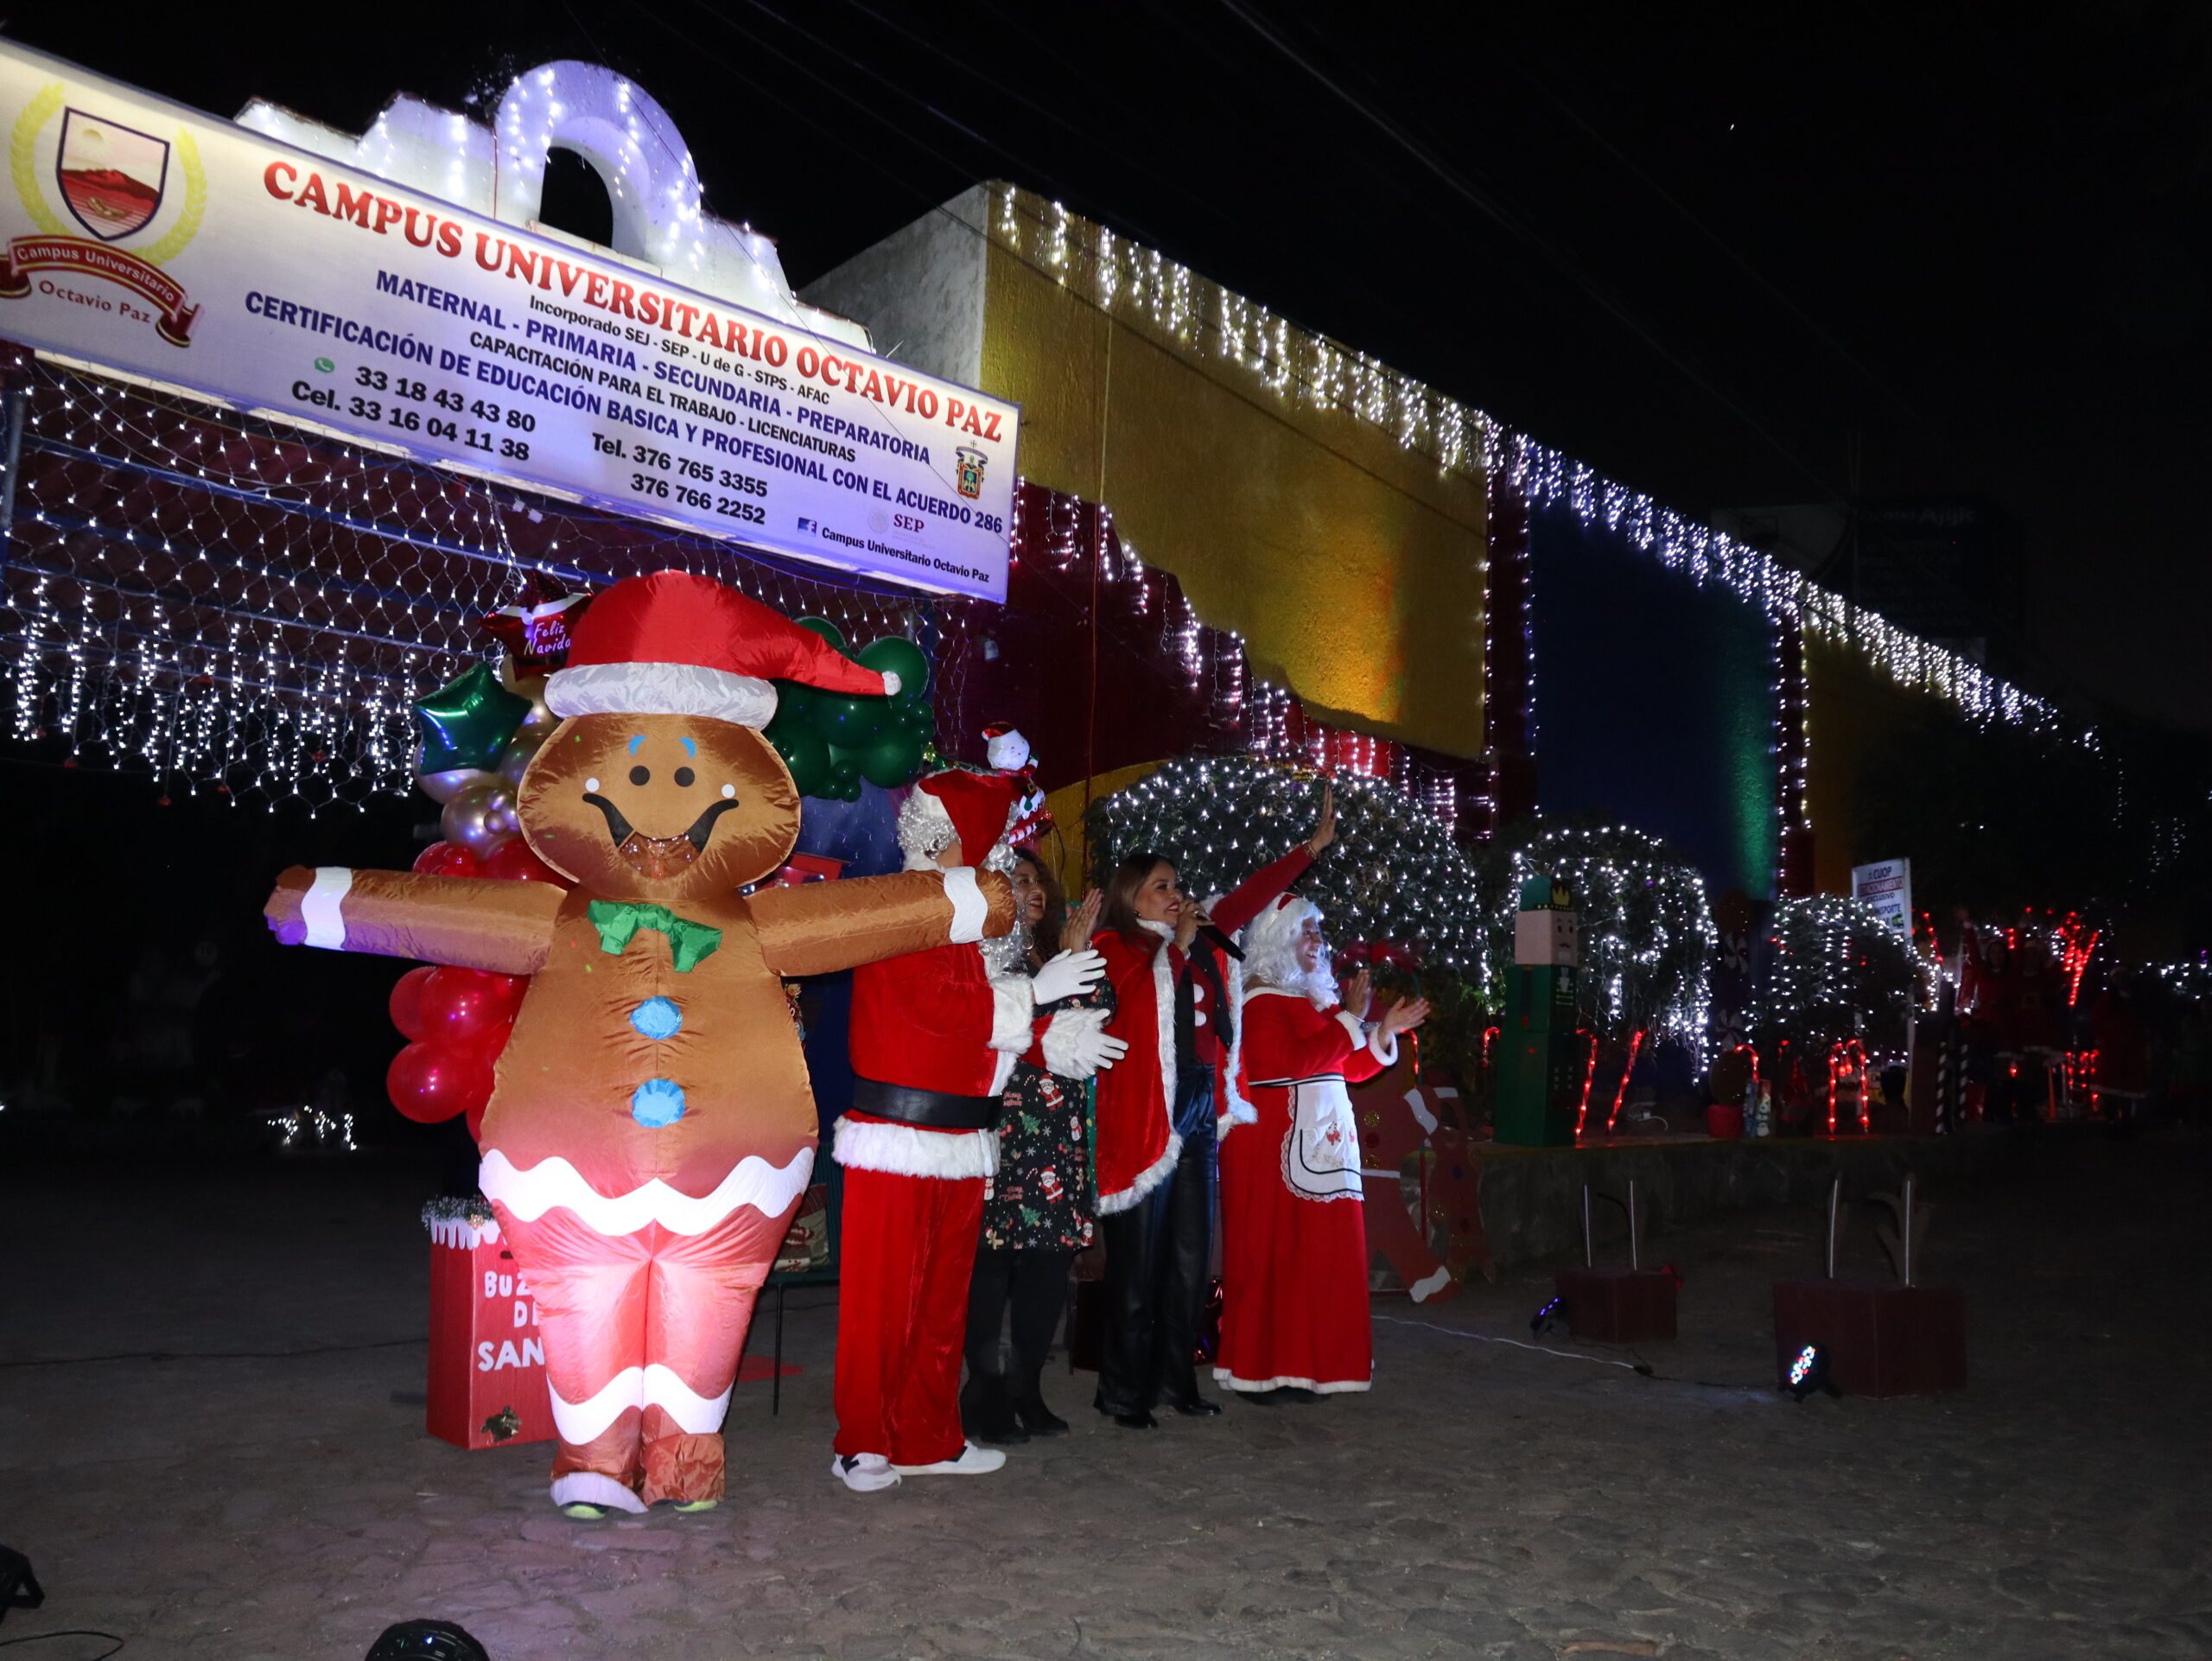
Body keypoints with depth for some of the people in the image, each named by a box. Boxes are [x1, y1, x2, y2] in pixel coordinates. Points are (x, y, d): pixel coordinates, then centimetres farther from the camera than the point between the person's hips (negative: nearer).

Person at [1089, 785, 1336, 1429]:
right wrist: (1179, 943, -7)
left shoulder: (1199, 944, 17)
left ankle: (1176, 1381, 22)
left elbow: (1248, 898, 21)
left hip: (1197, 1113, 7)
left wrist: (1314, 844, 23)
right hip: (1143, 1115, -7)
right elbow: (1143, 995, -20)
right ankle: (1123, 1392, 7)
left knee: (1190, 1257, 11)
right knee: (1138, 1261, -2)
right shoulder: (1115, 948, -2)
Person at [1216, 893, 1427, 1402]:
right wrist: (1352, 1018, -14)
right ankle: (1261, 1372, 2)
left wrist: (1385, 1032, 6)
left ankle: (1303, 1366, 17)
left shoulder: (1317, 998, 16)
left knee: (1320, 1253, 9)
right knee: (1274, 1251, -5)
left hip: (1323, 1142, 8)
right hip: (1275, 1141, -8)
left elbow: (1350, 1069, 20)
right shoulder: (1260, 999, -9)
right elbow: (1298, 1062, -20)